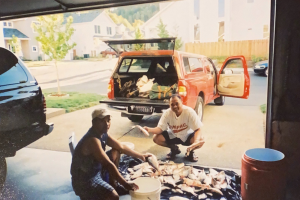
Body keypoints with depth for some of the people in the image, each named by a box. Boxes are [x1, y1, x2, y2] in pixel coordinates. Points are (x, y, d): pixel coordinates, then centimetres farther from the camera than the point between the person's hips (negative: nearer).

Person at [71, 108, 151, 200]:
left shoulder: (103, 134, -1)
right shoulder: (92, 140, -29)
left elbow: (121, 147, 10)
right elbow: (108, 165, -32)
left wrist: (141, 156, 12)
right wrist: (125, 184, -30)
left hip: (96, 171, 9)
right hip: (84, 180, -9)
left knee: (115, 152, 11)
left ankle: (112, 184, 21)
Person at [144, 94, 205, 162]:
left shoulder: (190, 112, -25)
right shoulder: (167, 113, -18)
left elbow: (197, 130, -26)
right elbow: (160, 128, -19)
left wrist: (196, 142, -46)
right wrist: (149, 130, -40)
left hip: (187, 136, -2)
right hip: (173, 136, 3)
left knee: (201, 140, -32)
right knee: (156, 138, -19)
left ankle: (190, 152, 3)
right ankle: (174, 149, 9)